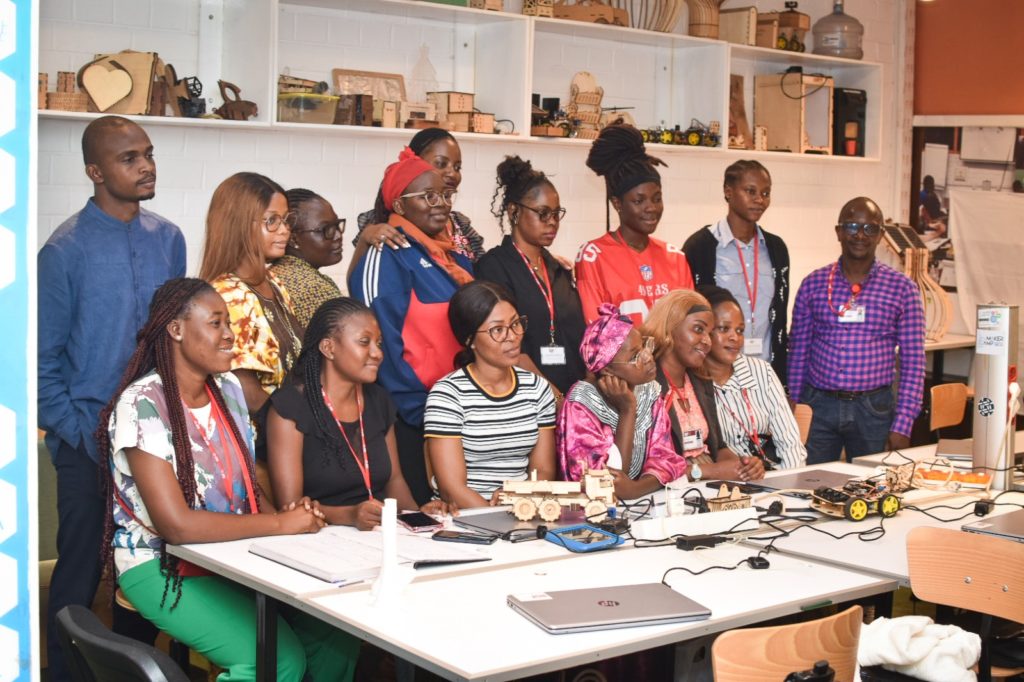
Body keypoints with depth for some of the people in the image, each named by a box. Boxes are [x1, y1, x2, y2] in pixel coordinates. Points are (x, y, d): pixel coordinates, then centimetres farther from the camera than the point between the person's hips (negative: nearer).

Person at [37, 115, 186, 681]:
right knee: (81, 574, 7)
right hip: (89, 444, -4)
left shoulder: (168, 239, 4)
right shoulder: (66, 248, -9)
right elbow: (43, 357, -6)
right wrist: (78, 433, -9)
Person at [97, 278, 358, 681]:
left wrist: (291, 512, -10)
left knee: (336, 640, -13)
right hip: (161, 566, -7)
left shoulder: (229, 388, 6)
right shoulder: (142, 404, -18)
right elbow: (176, 525, -24)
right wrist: (281, 524, -21)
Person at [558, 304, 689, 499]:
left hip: (643, 497, 4)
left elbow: (664, 458, -3)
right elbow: (605, 482, -16)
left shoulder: (649, 391, 1)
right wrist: (627, 411, -18)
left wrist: (635, 488, -22)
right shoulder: (580, 404, -14)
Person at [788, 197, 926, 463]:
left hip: (874, 409, -1)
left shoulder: (902, 288, 0)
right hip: (818, 406, 1)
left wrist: (903, 425, -6)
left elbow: (913, 361, 0)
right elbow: (798, 352, 8)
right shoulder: (813, 284, 4)